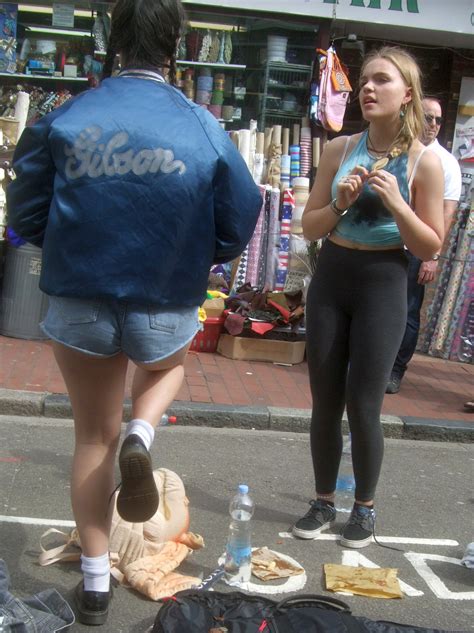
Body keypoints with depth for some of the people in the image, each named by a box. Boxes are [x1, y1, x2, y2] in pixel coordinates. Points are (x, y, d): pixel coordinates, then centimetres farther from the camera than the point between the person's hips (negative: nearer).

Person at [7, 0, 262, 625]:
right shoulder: (204, 129, -8)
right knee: (166, 366, 35)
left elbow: (26, 217, 0)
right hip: (166, 310, 0)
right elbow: (237, 228, -3)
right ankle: (141, 438, 3)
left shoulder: (65, 118, -7)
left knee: (94, 435, 18)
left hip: (79, 303, 1)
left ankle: (95, 583, 24)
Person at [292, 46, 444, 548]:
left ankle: (364, 507, 21)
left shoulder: (424, 162, -6)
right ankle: (323, 501, 26)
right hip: (330, 280, 3)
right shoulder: (339, 150, 3)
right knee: (324, 402, 9)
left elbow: (431, 247, -5)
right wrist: (341, 203, -13)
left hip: (383, 285, -3)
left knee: (362, 405, -1)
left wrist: (395, 203, -18)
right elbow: (310, 227, 6)